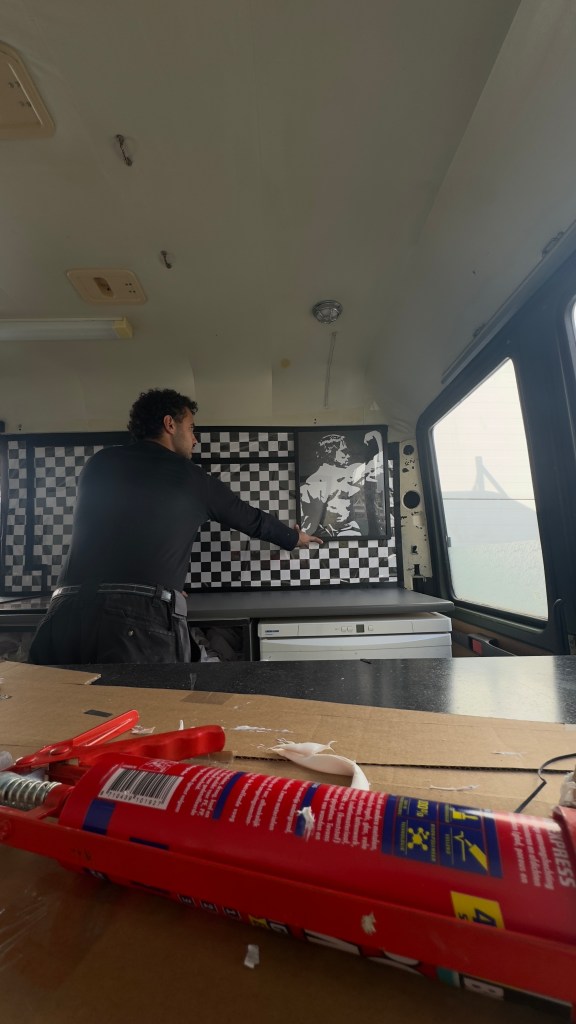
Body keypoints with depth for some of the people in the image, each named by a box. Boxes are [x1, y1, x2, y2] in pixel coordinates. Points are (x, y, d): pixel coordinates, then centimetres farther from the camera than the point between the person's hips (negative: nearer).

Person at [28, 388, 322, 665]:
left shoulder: (99, 462, 17)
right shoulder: (190, 478, 8)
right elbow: (250, 517, 22)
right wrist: (295, 537, 41)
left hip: (67, 610, 6)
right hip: (142, 616, -6)